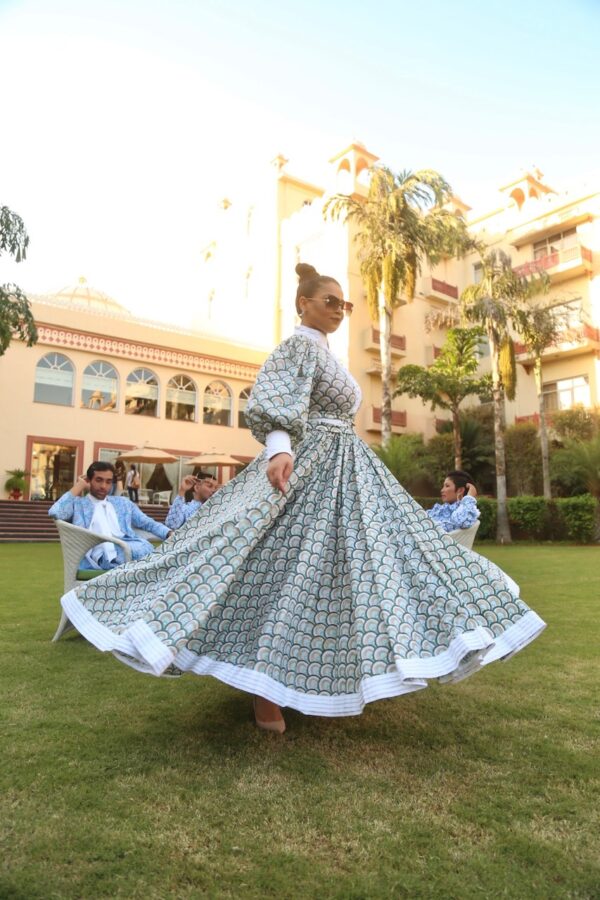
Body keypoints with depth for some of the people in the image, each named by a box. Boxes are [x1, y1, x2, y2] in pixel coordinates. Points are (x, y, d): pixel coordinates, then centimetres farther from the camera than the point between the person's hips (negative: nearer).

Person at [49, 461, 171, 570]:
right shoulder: (78, 503, 18)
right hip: (101, 555, -4)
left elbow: (148, 523, 25)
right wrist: (78, 487, 9)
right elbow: (55, 513, -2)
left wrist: (171, 534, 6)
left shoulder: (123, 503, 29)